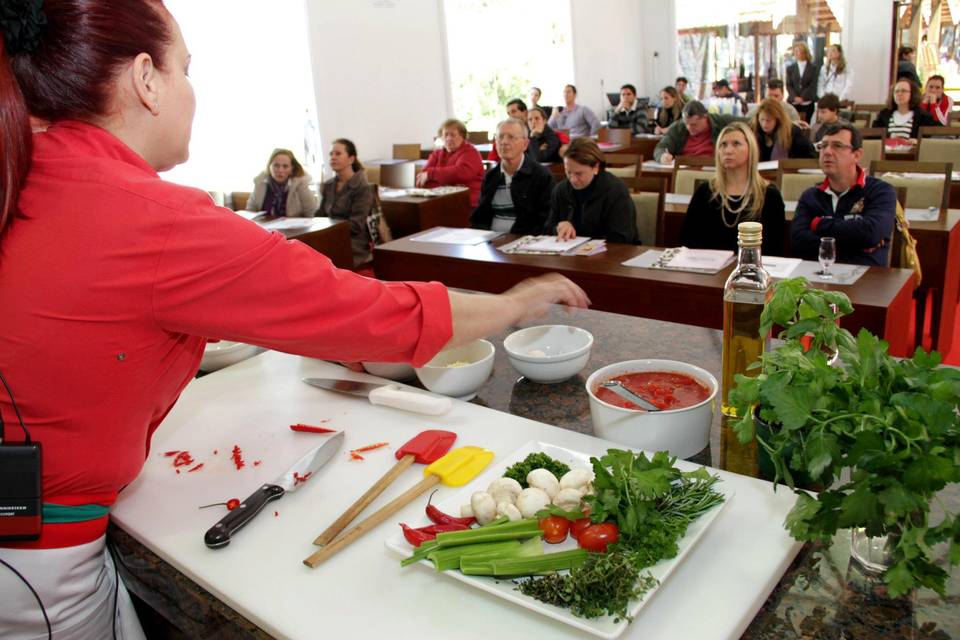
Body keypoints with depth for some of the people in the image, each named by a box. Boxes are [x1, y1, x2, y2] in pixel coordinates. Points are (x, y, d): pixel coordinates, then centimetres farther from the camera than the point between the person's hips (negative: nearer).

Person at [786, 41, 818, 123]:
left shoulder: (813, 67, 8)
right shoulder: (790, 68, 12)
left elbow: (813, 85, 0)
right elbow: (789, 85, 5)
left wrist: (802, 98, -13)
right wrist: (795, 97, -11)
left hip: (807, 103, -1)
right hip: (793, 102, 1)